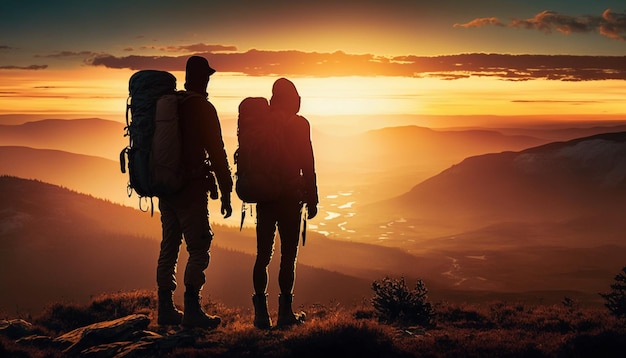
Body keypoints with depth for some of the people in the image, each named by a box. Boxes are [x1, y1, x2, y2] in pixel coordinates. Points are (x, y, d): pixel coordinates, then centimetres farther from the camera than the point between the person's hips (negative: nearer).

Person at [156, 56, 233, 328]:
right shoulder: (203, 108, -10)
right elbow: (216, 153, -12)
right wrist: (225, 192, -7)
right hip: (191, 190, -7)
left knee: (169, 247, 12)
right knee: (199, 249, -4)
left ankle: (166, 309, 16)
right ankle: (192, 310, -8)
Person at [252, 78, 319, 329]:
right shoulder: (299, 124, -5)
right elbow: (307, 165, -7)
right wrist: (312, 199, -2)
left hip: (264, 196, 4)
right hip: (289, 196, -4)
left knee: (263, 254, 8)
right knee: (288, 254, 2)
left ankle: (261, 313, 6)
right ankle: (285, 312, 4)